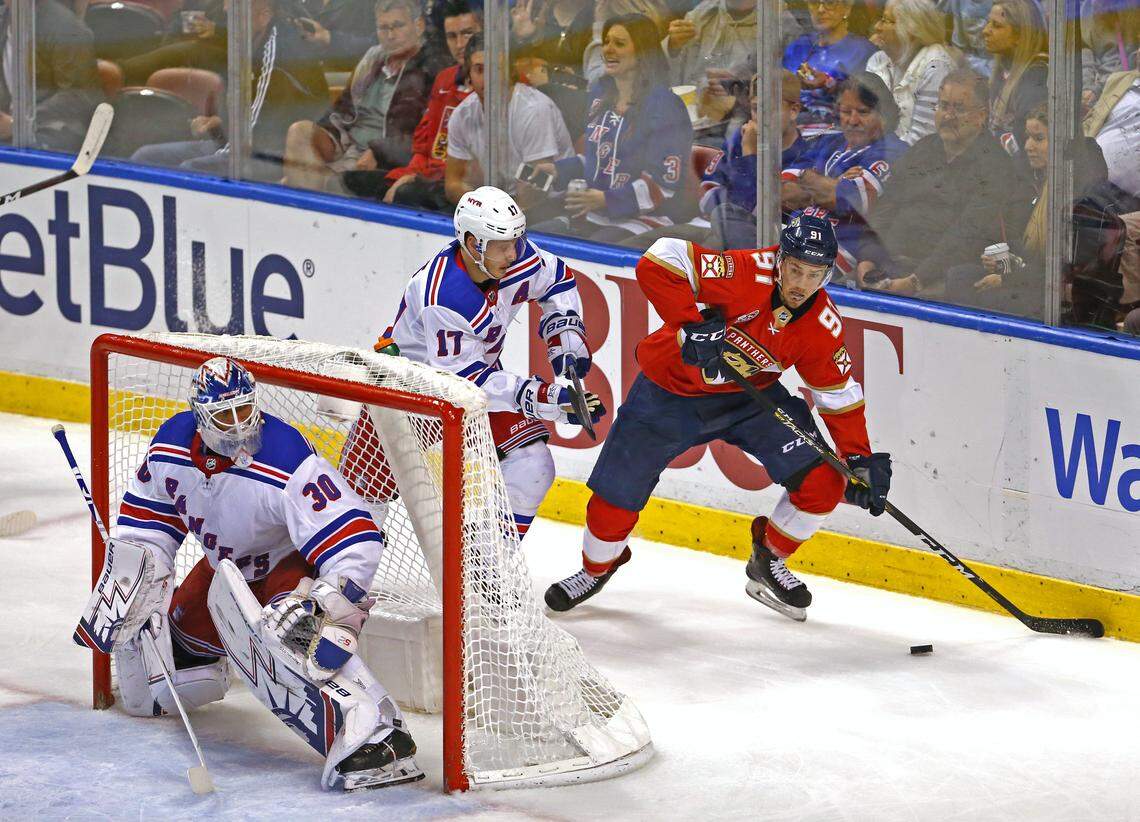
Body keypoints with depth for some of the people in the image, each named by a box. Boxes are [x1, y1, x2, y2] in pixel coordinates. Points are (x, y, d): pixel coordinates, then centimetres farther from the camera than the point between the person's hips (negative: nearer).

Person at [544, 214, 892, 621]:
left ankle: (768, 563, 17)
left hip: (751, 397, 4)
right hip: (670, 389, -3)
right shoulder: (747, 274, -30)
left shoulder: (823, 324, -14)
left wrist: (860, 459, -10)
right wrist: (690, 325, -39)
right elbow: (660, 260, -34)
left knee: (823, 484, -11)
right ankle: (596, 569, 33)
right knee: (615, 501, -1)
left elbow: (839, 394, -2)